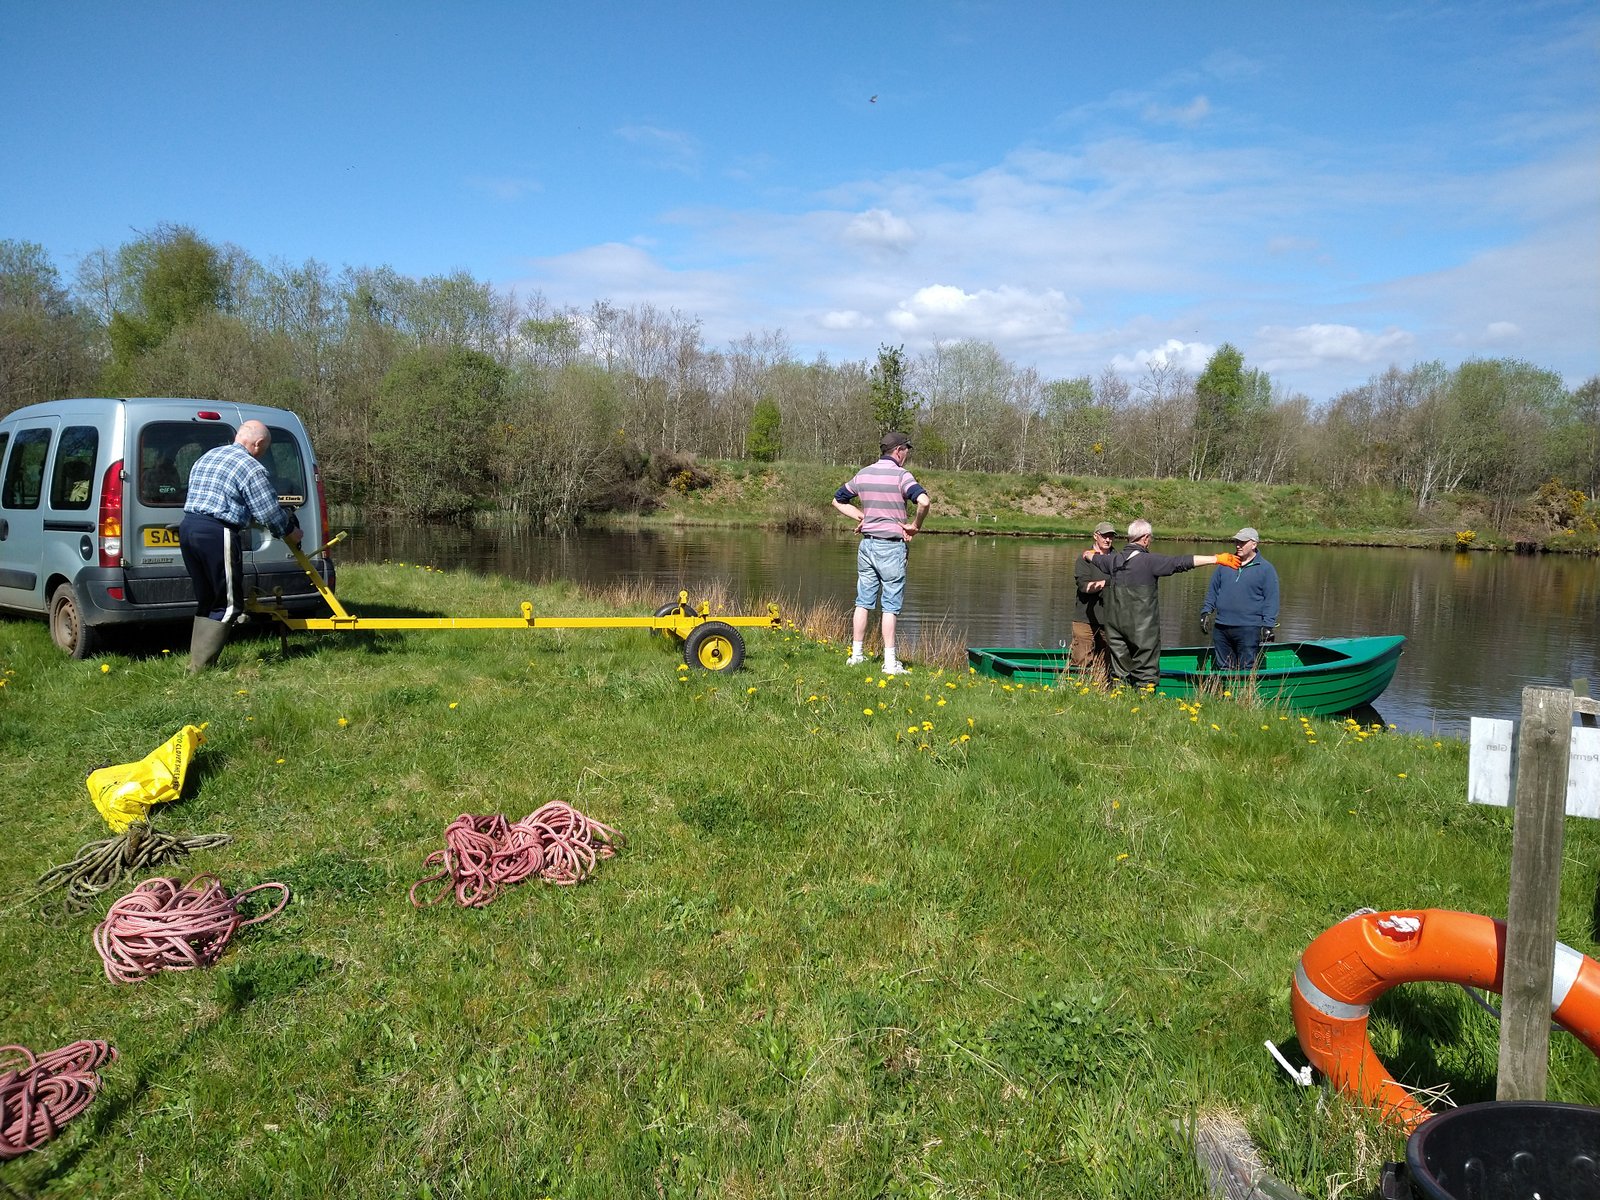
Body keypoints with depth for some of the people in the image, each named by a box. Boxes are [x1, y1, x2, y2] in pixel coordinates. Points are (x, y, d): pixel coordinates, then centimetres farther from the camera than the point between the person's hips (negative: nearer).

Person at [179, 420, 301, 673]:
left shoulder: (205, 458, 20)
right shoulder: (252, 468, -6)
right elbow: (271, 514, -7)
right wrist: (293, 534, 12)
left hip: (187, 528, 9)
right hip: (217, 535, -9)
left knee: (207, 601, 18)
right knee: (228, 604, 0)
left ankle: (197, 662, 17)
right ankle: (200, 668, -3)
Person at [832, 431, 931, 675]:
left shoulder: (863, 474, 8)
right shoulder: (900, 475, -11)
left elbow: (838, 501, 19)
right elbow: (924, 501, -26)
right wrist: (914, 526, -11)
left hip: (867, 543, 6)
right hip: (891, 546, -6)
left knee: (863, 601, 12)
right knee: (890, 606, -1)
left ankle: (856, 654, 17)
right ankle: (890, 662, 1)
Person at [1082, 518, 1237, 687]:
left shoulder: (1115, 559, 6)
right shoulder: (1149, 560, -13)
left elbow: (1096, 558, 29)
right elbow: (1182, 562, -18)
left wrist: (1089, 553, 53)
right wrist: (1217, 559, -16)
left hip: (1115, 625, 6)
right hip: (1142, 629, -6)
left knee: (1119, 669, 12)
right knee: (1146, 671, 2)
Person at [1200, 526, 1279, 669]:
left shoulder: (1266, 569, 0)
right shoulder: (1224, 565, 11)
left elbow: (1271, 599, -3)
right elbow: (1212, 590, 18)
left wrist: (1268, 625, -9)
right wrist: (1205, 612, 10)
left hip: (1249, 629, -4)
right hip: (1221, 628, 5)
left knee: (1247, 670, -1)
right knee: (1223, 667, 12)